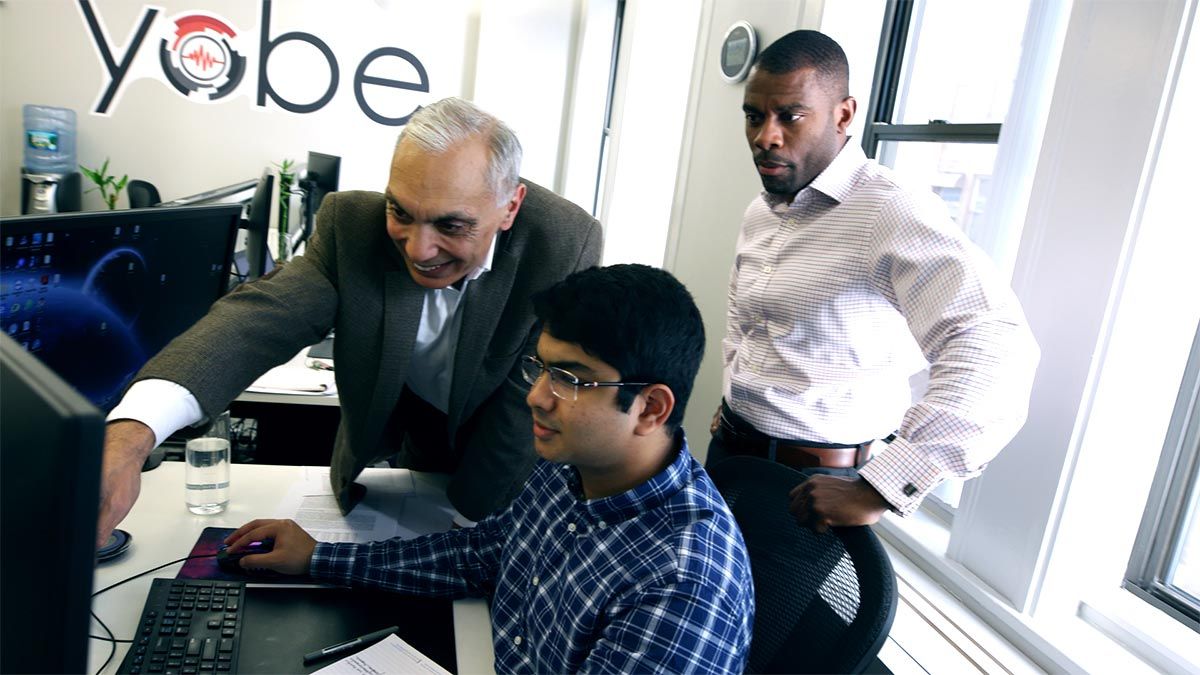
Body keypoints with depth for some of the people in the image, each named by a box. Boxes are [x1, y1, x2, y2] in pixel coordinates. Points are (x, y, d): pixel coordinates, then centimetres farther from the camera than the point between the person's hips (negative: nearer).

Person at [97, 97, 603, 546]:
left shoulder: (568, 245, -28)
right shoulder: (353, 224, -22)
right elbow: (261, 317, -33)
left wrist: (467, 532, -21)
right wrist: (132, 433, -50)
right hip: (391, 444, 1)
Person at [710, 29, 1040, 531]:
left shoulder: (890, 211, -20)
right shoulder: (759, 213, 7)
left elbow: (997, 345, -34)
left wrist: (878, 491, -36)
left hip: (817, 477, -7)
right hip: (730, 450, 7)